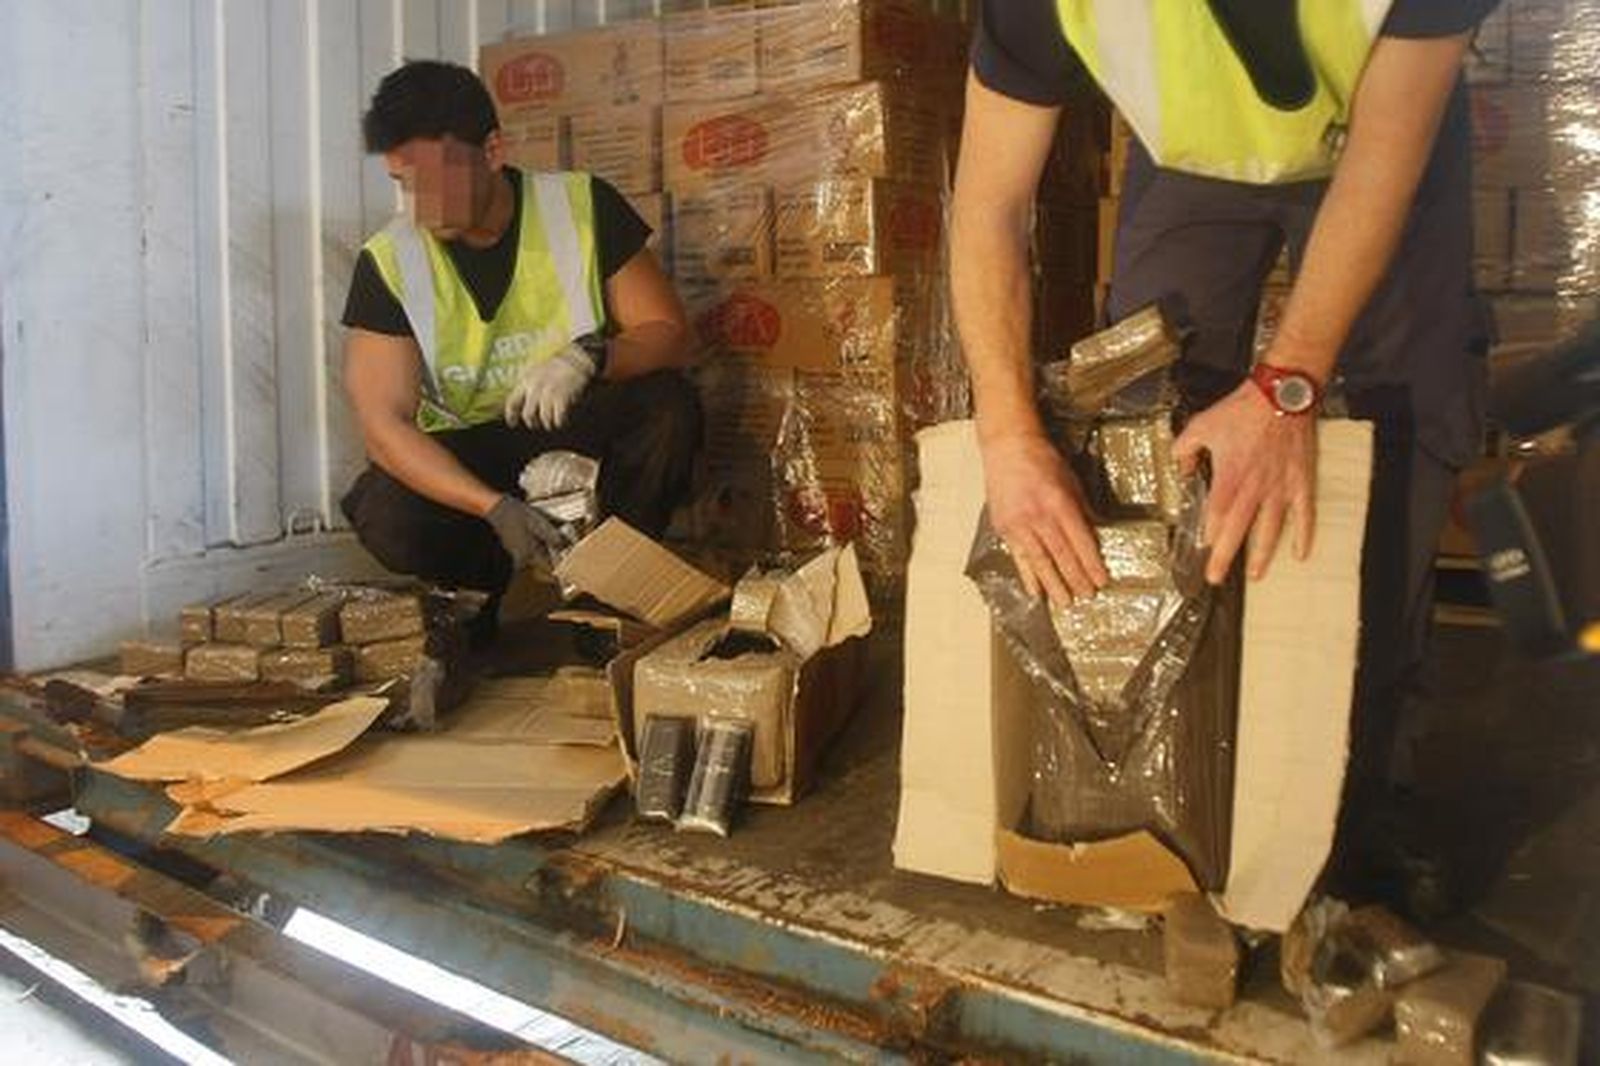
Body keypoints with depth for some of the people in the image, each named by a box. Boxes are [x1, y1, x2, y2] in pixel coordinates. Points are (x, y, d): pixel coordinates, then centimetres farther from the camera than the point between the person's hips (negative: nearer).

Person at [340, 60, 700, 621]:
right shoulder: (388, 261, -11)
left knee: (667, 403, -30)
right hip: (463, 460, 0)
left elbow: (671, 336, -8)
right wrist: (495, 507, -32)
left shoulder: (581, 207, -10)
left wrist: (590, 356, -32)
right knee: (386, 517, -31)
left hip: (579, 432, 1)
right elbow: (385, 423, -16)